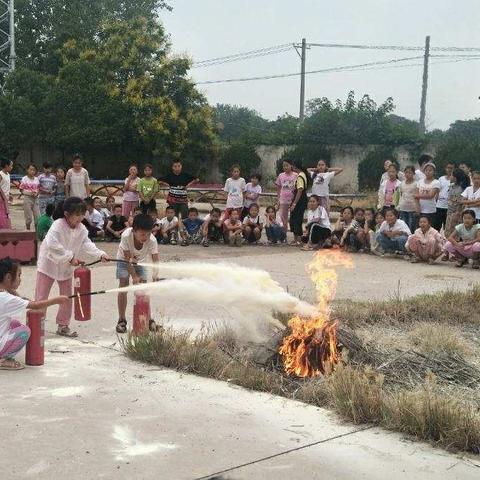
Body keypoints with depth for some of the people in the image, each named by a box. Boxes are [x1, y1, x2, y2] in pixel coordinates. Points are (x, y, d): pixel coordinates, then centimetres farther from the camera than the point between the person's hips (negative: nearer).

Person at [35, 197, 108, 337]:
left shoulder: (82, 229, -8)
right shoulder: (58, 225, -27)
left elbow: (87, 244, -9)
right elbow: (52, 244, -38)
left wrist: (100, 254, -26)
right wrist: (70, 257, -37)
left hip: (66, 267, 6)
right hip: (49, 264, -6)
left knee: (67, 298, 11)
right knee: (41, 297, 0)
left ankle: (63, 326, 23)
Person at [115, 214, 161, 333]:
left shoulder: (152, 240, -34)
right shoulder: (126, 236, -38)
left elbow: (156, 260, -32)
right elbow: (127, 258, -30)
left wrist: (155, 273, -51)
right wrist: (134, 276, -32)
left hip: (140, 261, 2)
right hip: (124, 260, -1)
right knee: (123, 286, -11)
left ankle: (148, 319, 4)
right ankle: (122, 320, -2)